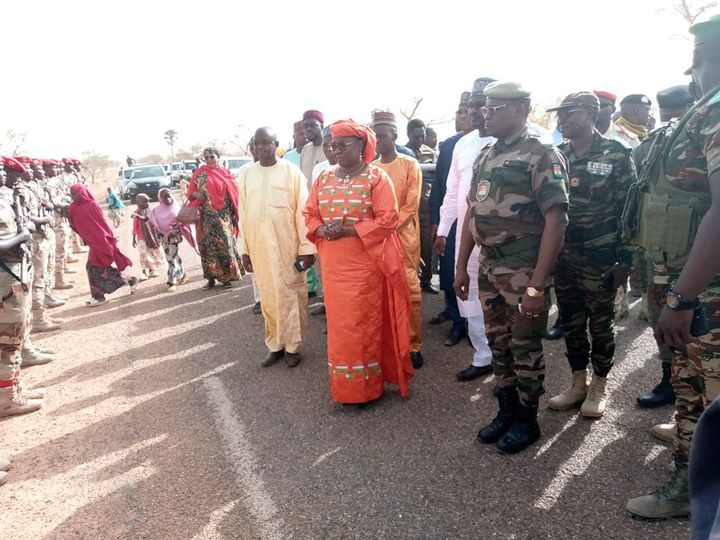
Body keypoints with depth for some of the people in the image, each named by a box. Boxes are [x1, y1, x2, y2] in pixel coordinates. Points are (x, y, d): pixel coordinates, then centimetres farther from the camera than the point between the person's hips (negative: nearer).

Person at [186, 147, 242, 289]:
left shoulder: (226, 173, 7)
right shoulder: (199, 174, 6)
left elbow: (234, 193, 6)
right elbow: (191, 192, 9)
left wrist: (234, 213, -4)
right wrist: (196, 194, -15)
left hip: (223, 215, -1)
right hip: (207, 216, 1)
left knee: (225, 243, -5)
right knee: (208, 245, 2)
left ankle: (227, 277, 6)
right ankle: (211, 277, 11)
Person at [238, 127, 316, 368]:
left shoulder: (292, 171, -4)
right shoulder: (246, 174, 7)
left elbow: (302, 211, -5)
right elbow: (243, 214, 9)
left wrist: (306, 247, -8)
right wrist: (244, 249, 7)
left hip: (288, 246, -3)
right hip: (259, 246, 3)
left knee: (291, 296, 6)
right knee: (268, 298, 12)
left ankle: (293, 346, 19)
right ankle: (275, 345, 26)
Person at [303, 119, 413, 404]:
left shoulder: (376, 177, -5)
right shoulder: (324, 178, 11)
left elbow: (388, 220, -12)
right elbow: (309, 215, 13)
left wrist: (348, 231, -17)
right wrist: (322, 230, -9)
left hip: (365, 264, -5)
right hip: (333, 265, 5)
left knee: (364, 324, 2)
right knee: (338, 324, 10)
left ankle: (367, 386, 18)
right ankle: (343, 387, 25)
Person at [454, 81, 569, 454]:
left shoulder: (542, 156, -11)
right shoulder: (485, 156, 11)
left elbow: (556, 220, -17)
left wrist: (537, 285, -21)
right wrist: (461, 266, 12)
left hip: (524, 272, -6)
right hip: (489, 269, 7)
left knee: (525, 348, 7)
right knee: (498, 344, 16)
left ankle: (527, 420, 25)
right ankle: (506, 411, 33)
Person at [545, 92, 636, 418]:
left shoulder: (616, 155, -6)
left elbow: (628, 208, -6)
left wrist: (625, 258, -10)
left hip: (599, 257, -4)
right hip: (562, 255, 4)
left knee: (600, 323, 9)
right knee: (570, 322, 12)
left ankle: (600, 386, 25)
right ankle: (578, 383, 28)